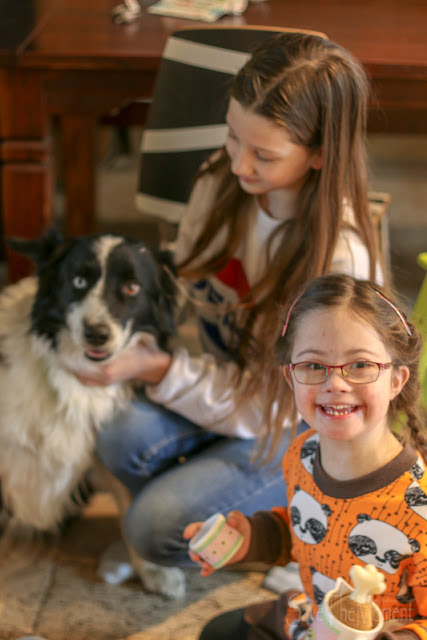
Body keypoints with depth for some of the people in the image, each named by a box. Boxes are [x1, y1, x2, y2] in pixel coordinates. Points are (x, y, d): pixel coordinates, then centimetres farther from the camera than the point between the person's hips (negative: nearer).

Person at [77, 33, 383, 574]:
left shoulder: (340, 260, -30)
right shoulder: (223, 178, -13)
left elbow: (274, 401, -24)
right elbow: (185, 281, 3)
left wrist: (159, 370, -32)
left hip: (296, 428, -5)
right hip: (223, 370, 5)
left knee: (154, 529, -20)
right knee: (122, 439, -26)